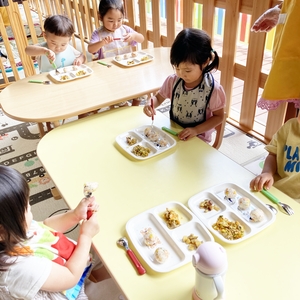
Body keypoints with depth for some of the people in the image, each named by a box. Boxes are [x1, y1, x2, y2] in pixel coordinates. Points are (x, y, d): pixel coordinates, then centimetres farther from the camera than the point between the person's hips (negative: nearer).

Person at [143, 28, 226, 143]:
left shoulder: (213, 89, -17)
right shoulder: (172, 81, -7)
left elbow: (218, 116, -7)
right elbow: (158, 98, 7)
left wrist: (196, 130, -19)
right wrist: (150, 104, -16)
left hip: (198, 139, -2)